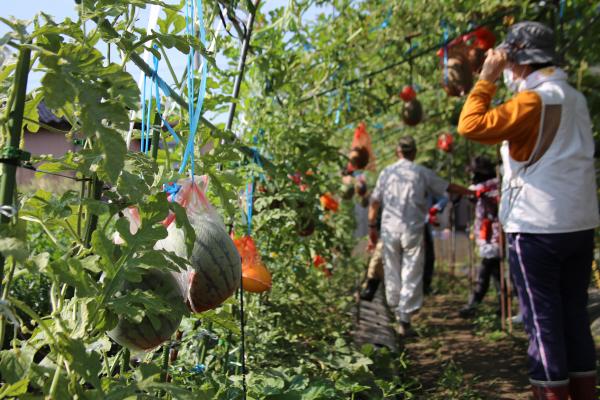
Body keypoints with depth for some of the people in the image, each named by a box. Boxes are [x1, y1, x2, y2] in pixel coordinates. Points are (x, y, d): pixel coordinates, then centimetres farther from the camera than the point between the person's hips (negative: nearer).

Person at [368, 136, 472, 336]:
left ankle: (396, 315, 23)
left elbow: (374, 202, 5)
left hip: (389, 229, 2)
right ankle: (404, 320, -2)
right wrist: (471, 192, 23)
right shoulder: (422, 173, 2)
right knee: (412, 275, 1)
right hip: (413, 230, -2)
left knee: (392, 274, 14)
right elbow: (449, 188, 9)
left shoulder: (386, 172, 7)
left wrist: (372, 227, 12)